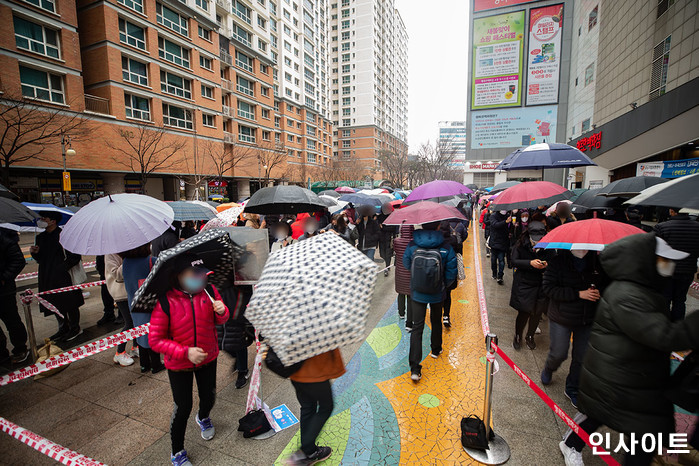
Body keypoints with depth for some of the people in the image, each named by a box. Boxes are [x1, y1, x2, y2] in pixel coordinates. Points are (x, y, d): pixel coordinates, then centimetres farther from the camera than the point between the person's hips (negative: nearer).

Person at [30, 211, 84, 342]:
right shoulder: (41, 237, 10)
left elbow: (75, 256, -15)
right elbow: (40, 259, 17)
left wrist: (62, 268, -18)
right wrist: (35, 253, -3)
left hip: (64, 278, -8)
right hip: (48, 279, 8)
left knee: (69, 304, 3)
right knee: (56, 305, 16)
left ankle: (75, 328, 18)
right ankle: (63, 329, 30)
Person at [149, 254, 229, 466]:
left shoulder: (209, 290, -15)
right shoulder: (165, 301, -24)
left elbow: (220, 320, 1)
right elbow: (155, 340, -19)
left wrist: (222, 311, -23)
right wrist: (185, 352, -30)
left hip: (208, 358, 3)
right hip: (179, 364, -3)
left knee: (209, 396, 21)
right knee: (183, 407, 10)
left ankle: (203, 418, 59)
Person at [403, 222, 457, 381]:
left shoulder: (412, 246, -13)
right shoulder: (446, 249, -16)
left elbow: (406, 265, 2)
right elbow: (451, 273, -10)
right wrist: (444, 286, 8)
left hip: (417, 294, 0)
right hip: (437, 294, 0)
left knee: (417, 327, 4)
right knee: (436, 322, 25)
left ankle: (415, 368, 1)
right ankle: (436, 350, 47)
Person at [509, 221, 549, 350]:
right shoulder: (521, 244, -8)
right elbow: (514, 261, -11)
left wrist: (546, 265, -18)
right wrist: (530, 263, -25)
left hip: (541, 285, 3)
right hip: (523, 284, -2)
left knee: (537, 313, 9)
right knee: (524, 312, -3)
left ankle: (530, 336, 34)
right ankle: (517, 336, 22)